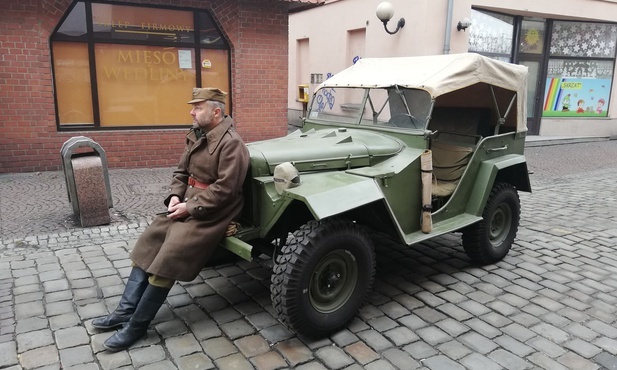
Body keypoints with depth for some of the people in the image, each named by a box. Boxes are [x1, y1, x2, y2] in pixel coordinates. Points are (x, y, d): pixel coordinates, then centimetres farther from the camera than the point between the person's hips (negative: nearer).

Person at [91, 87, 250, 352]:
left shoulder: (231, 143, -18)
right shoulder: (197, 135, 11)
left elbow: (225, 189, -22)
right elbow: (182, 172, 17)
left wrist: (190, 206, -20)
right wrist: (175, 196, -2)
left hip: (209, 213, -9)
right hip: (186, 205, 9)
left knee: (168, 258, -16)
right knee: (147, 246, 2)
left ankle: (137, 325, -4)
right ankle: (125, 311, 7)